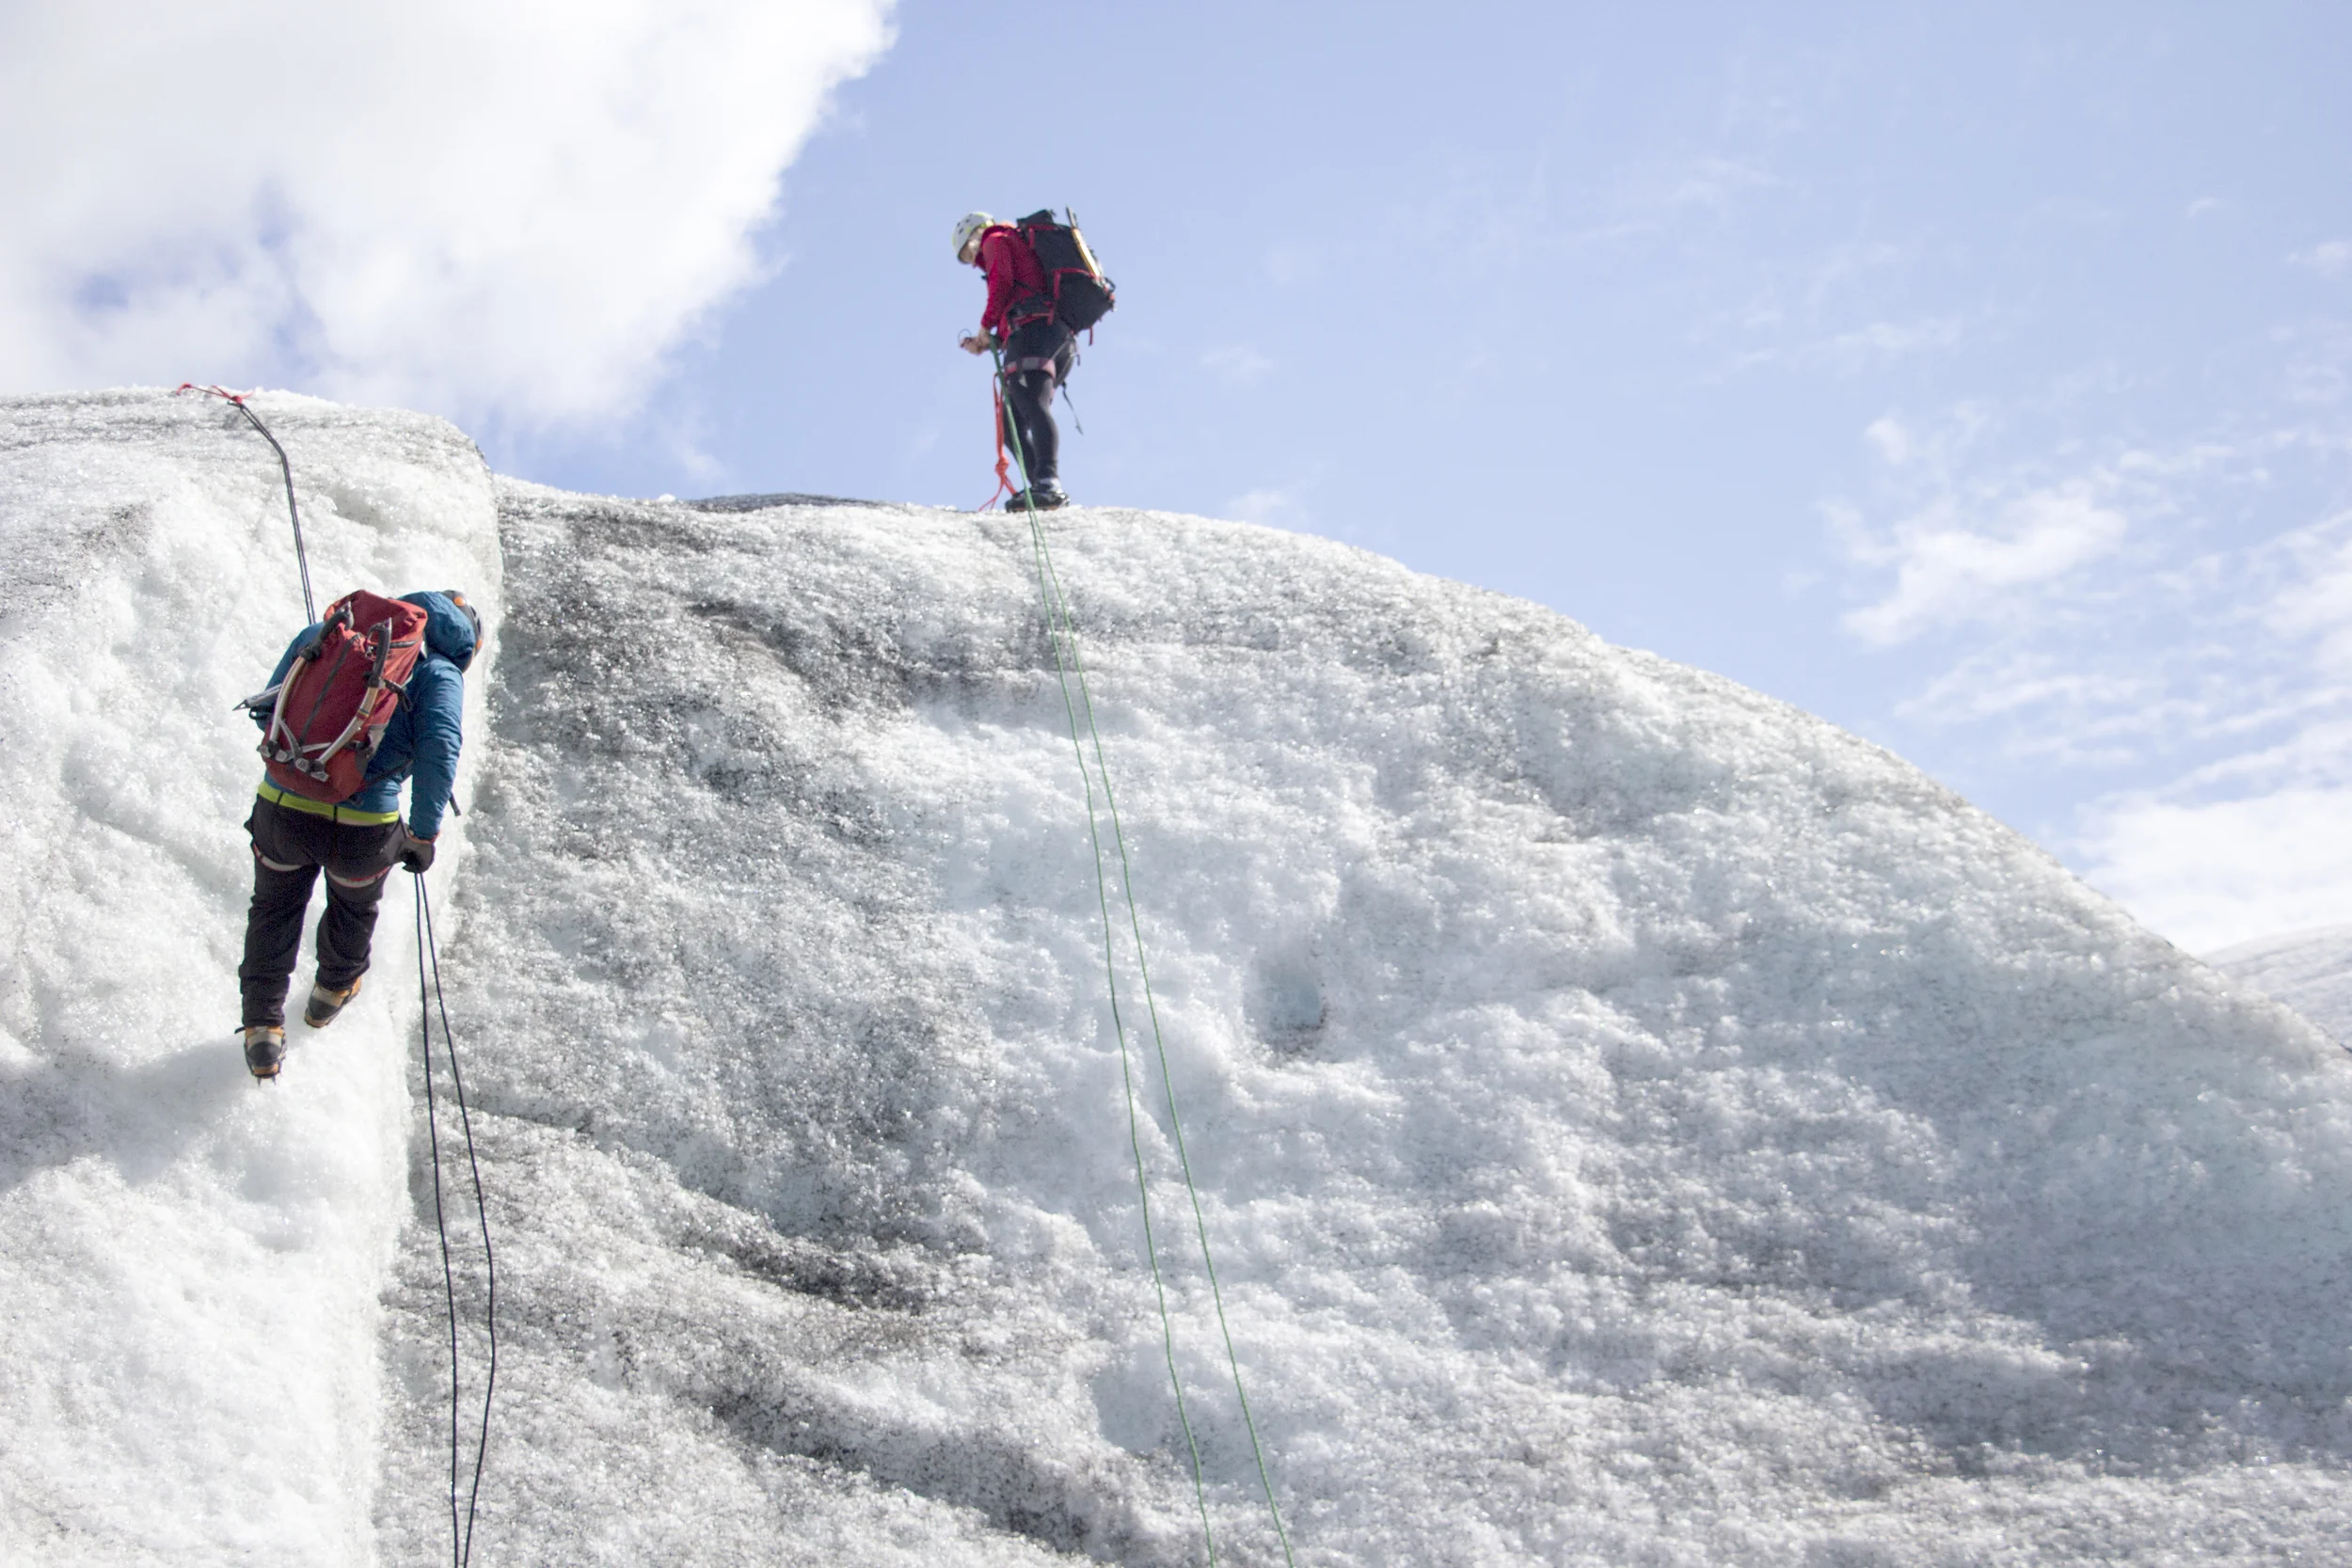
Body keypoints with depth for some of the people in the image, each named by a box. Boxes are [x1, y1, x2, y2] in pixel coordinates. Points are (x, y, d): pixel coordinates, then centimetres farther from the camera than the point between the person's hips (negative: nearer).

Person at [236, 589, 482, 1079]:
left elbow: (267, 715, 16)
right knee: (355, 905, 32)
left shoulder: (321, 635, 12)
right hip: (363, 828, -2)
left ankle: (262, 1027, 35)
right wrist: (423, 834, -4)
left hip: (280, 809, 2)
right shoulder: (439, 673, 1)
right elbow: (439, 751, -14)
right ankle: (333, 991, 56)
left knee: (275, 909, 30)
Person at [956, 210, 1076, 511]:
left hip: (1033, 328, -9)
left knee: (1033, 406, -25)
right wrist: (988, 342, 25)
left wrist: (986, 326, 3)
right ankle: (1046, 492, -2)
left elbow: (1002, 283, -6)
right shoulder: (1025, 247, 40)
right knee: (1012, 419, 10)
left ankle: (1048, 482, -44)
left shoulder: (995, 241, 15)